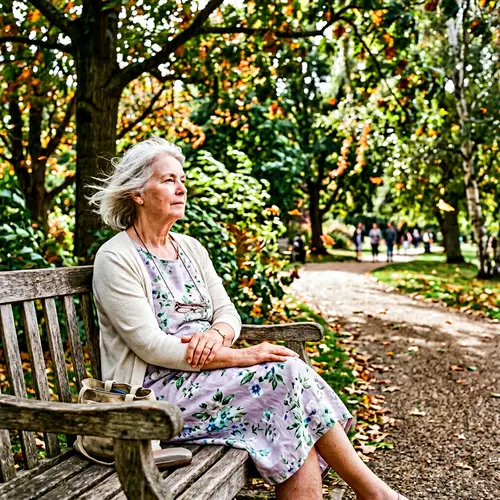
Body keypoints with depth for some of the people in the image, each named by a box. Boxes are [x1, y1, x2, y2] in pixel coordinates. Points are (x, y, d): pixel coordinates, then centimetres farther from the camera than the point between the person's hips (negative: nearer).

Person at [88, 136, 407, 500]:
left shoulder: (191, 248, 13)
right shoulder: (116, 258, -9)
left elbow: (228, 312, 10)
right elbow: (151, 346, -18)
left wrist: (217, 333, -16)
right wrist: (242, 356, -22)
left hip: (204, 373, 7)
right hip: (154, 390, -6)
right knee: (285, 373, -22)